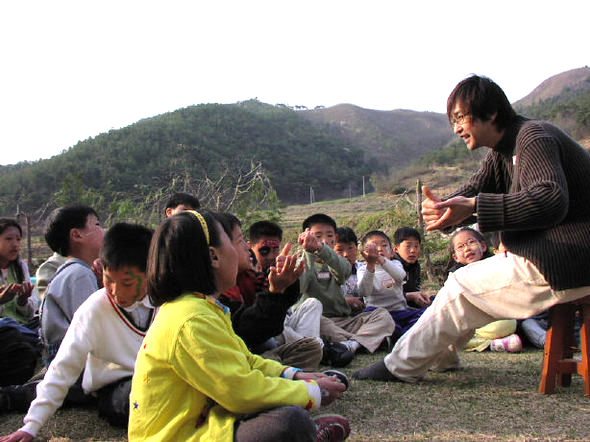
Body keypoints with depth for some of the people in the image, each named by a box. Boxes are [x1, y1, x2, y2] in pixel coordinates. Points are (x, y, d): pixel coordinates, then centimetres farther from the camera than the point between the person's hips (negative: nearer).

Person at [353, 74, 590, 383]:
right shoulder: (502, 152, 13)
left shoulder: (534, 137, -17)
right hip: (546, 253, 10)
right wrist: (443, 208, -18)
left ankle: (402, 366, 2)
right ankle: (439, 355, 27)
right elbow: (471, 194, 5)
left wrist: (474, 207, -35)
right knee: (465, 280, 15)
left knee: (463, 288, -8)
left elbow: (551, 201, -32)